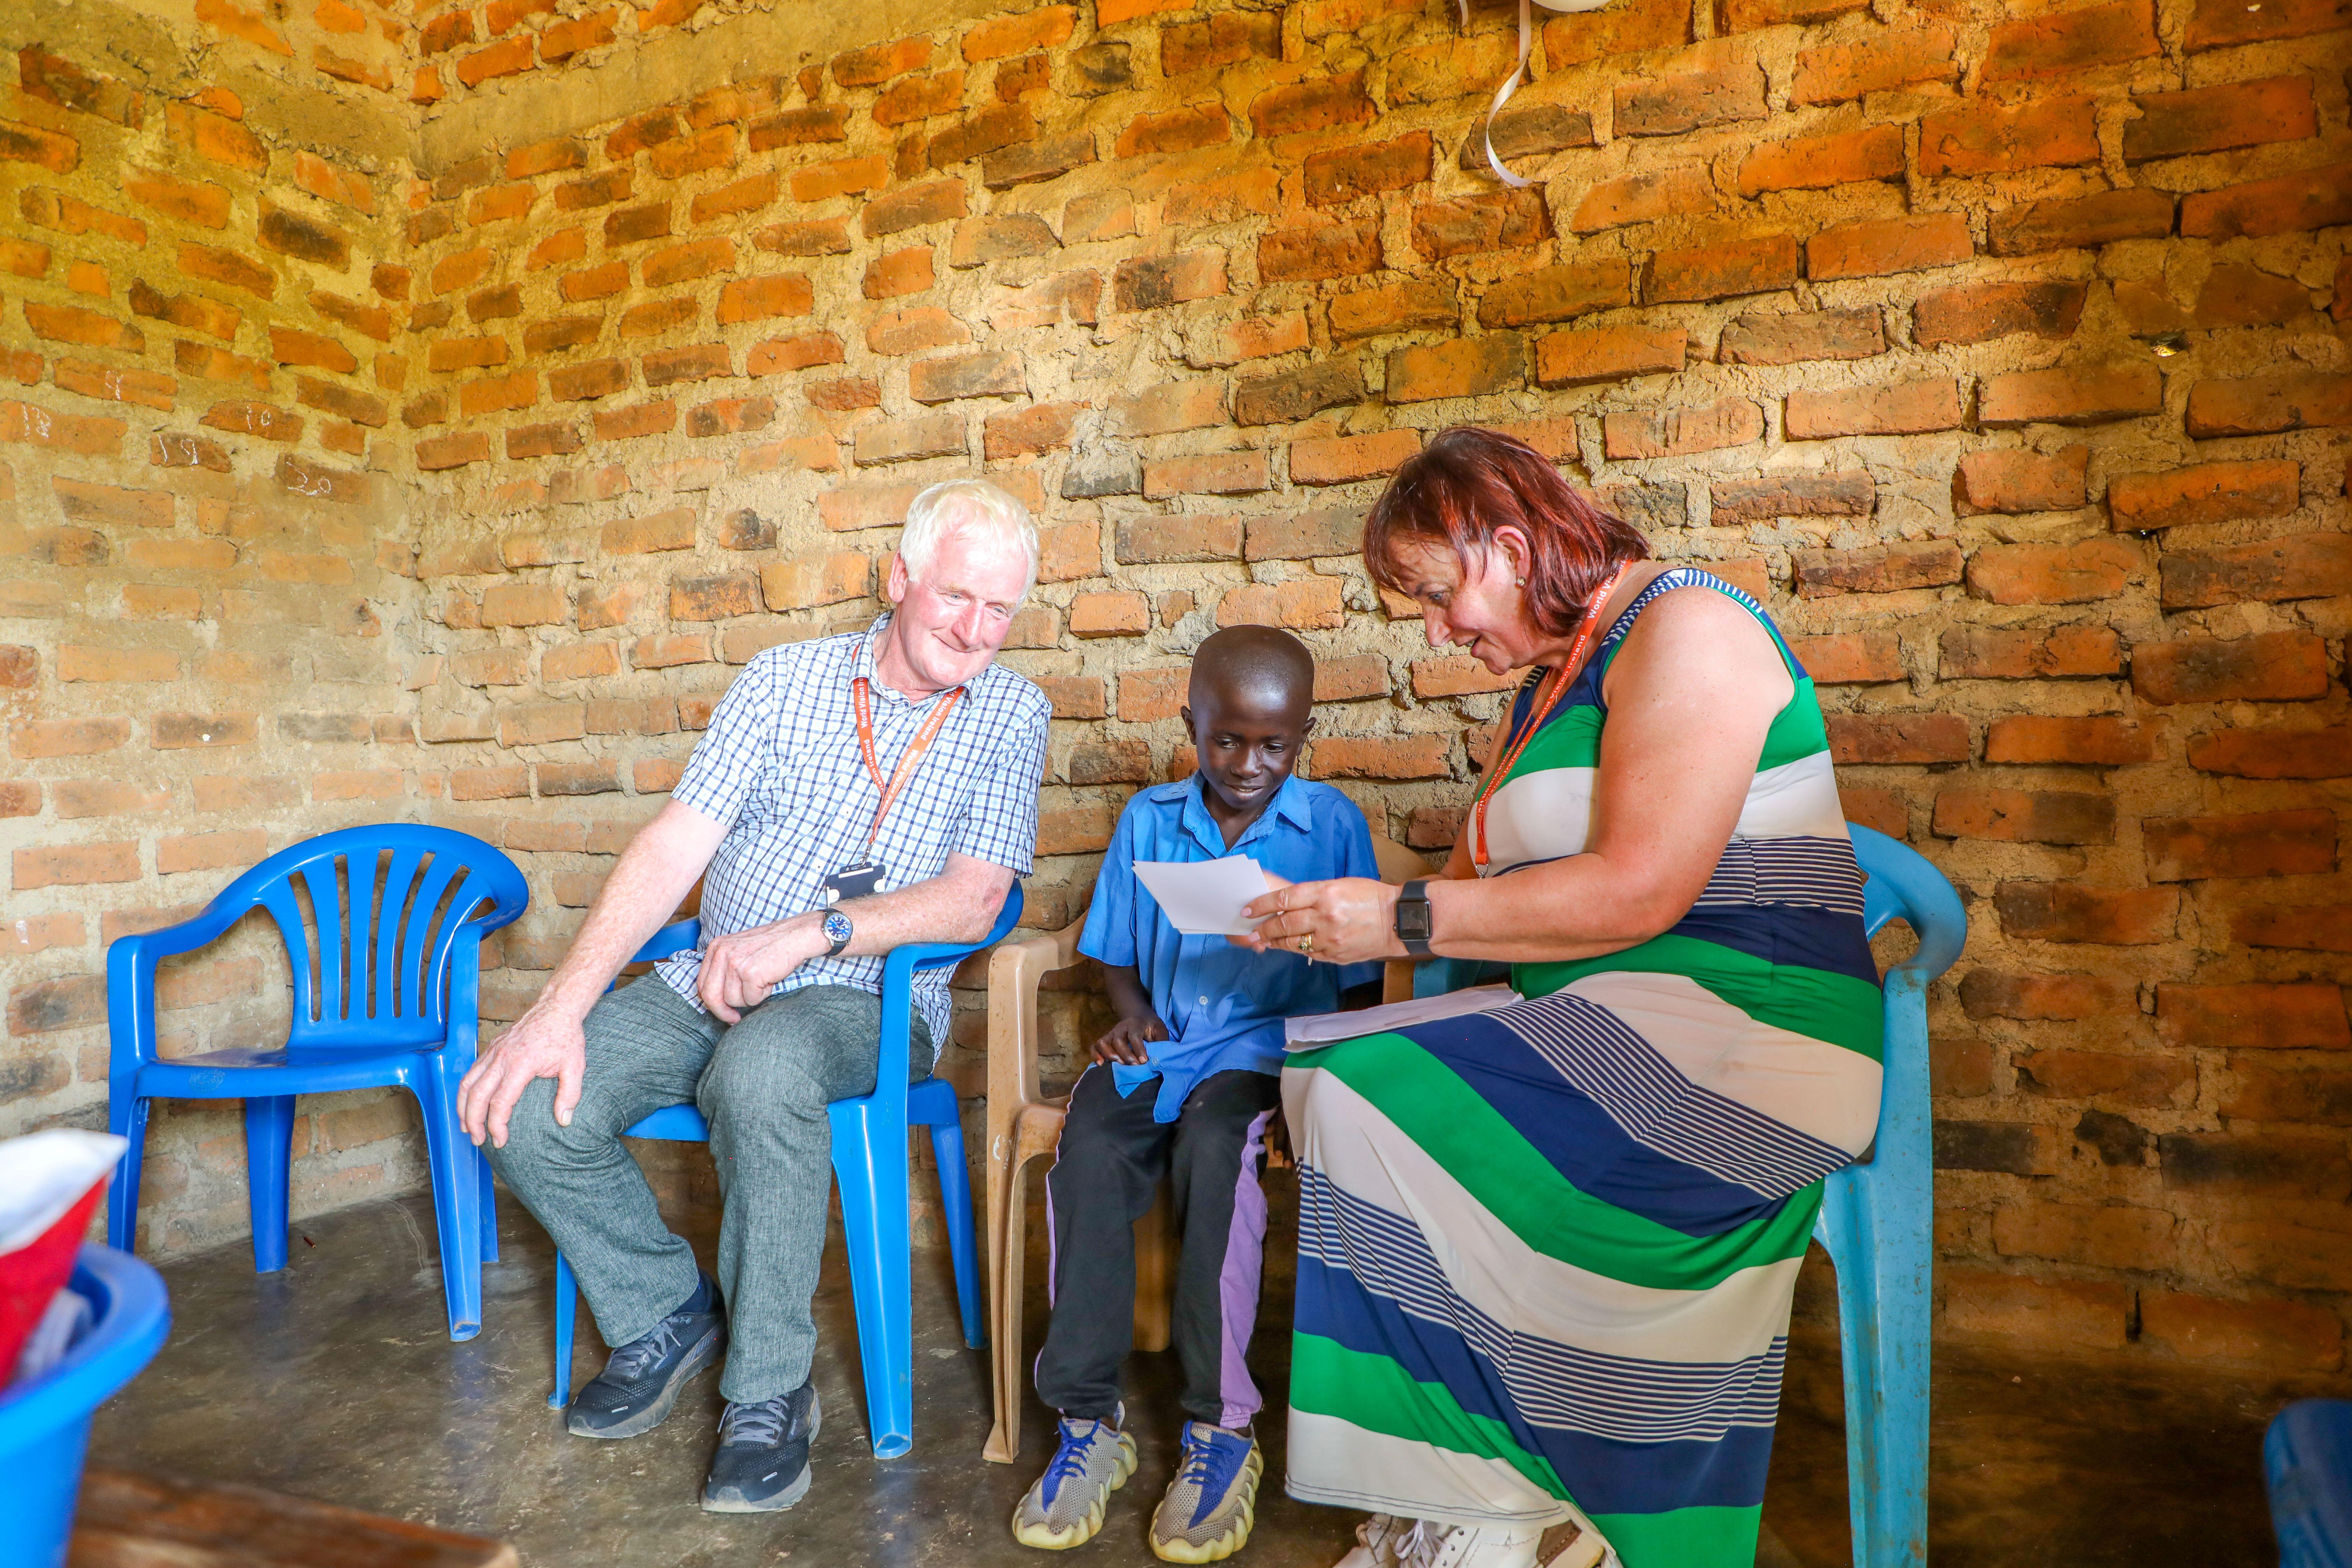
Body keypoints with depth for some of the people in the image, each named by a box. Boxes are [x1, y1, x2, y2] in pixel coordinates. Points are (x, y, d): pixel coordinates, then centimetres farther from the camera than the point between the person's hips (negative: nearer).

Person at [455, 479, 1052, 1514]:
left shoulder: (1010, 714, -1)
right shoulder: (787, 679, 2)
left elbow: (973, 901, -10)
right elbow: (675, 847, -4)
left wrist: (811, 933, -24)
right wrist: (561, 1008, -14)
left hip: (866, 1001, -3)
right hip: (709, 982, 4)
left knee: (759, 1072, -36)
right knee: (524, 1106, -17)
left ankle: (770, 1388, -15)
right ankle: (667, 1313, 9)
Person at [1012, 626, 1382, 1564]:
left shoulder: (1332, 824, 2)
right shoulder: (1149, 820, 11)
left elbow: (1360, 978, 3)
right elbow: (1116, 954, 18)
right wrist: (1133, 1017, -2)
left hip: (1265, 1043, -3)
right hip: (1158, 1042, 3)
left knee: (1212, 1150, -33)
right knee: (1089, 1153, -26)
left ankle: (1221, 1428, -19)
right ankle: (1087, 1423, -15)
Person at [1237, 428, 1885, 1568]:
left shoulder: (1684, 627, -10)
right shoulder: (1547, 683, 19)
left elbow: (1639, 890, -21)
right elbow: (1476, 882, 18)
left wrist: (1400, 918, -17)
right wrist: (1341, 926, 1)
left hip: (1738, 1035, -9)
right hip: (1600, 1039, 9)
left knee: (1371, 1101, -22)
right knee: (1319, 1078, -10)